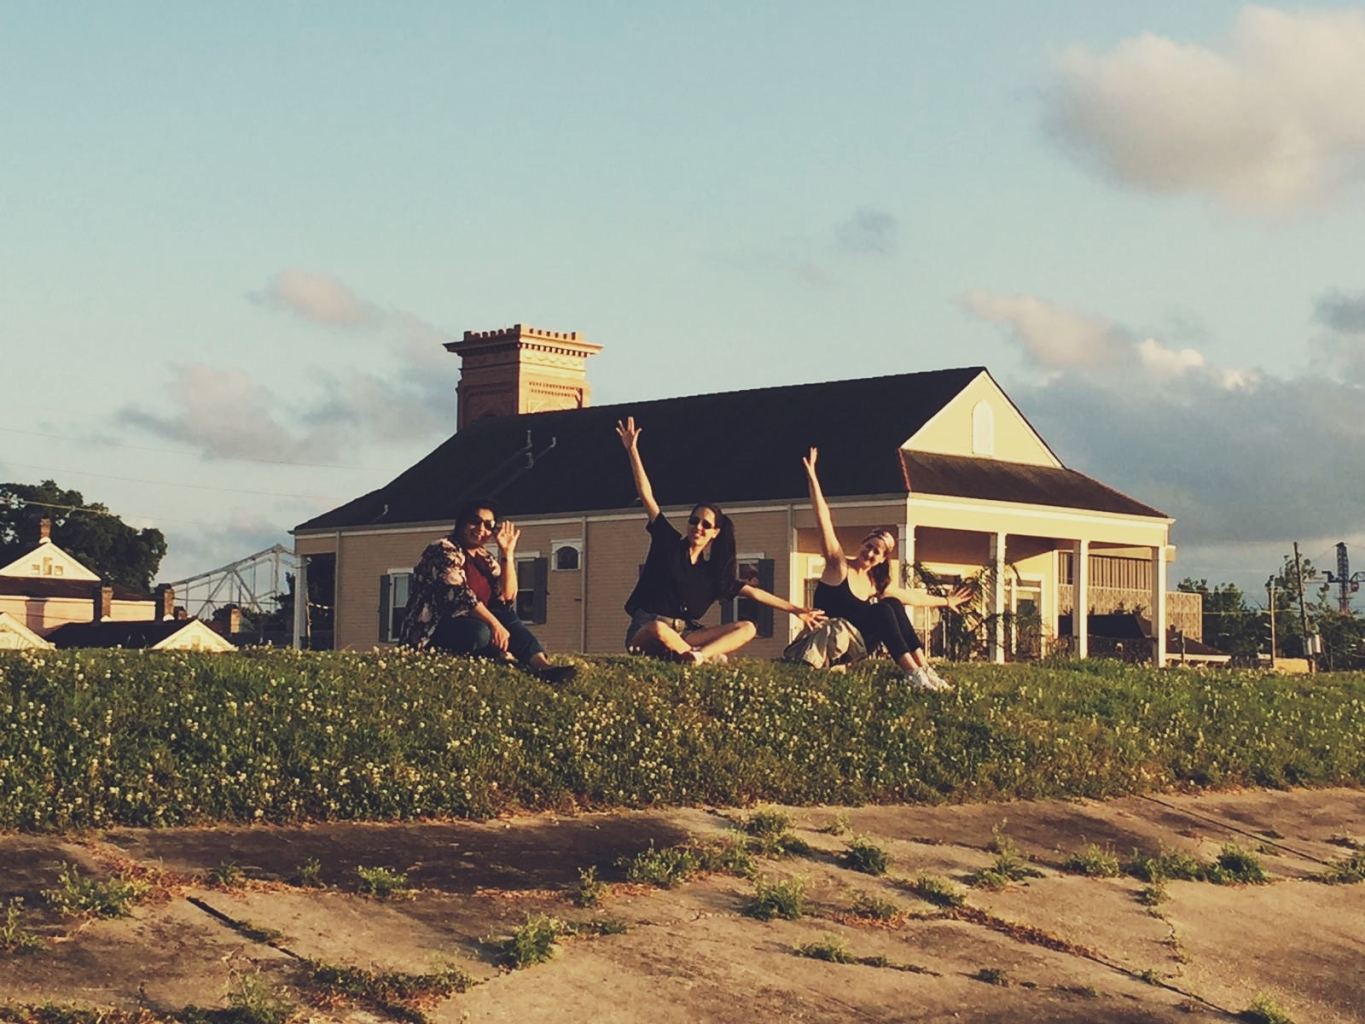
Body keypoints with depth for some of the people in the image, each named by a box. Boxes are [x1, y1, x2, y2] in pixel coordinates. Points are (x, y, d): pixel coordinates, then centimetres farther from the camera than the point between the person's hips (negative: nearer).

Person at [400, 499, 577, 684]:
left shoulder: (485, 558, 14)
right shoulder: (443, 550, -9)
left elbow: (507, 599, 4)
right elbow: (458, 593, -24)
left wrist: (507, 554, 1)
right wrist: (494, 624, -32)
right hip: (432, 631, -8)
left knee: (508, 616, -13)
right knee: (479, 632, -35)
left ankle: (542, 665, -27)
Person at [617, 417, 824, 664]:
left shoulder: (715, 570, 12)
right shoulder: (669, 543, 3)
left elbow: (753, 592, 11)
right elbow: (647, 496, -1)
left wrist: (796, 610, 6)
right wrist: (633, 450, -5)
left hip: (685, 634, 4)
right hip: (645, 631, -4)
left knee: (747, 628, -16)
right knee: (659, 629, -44)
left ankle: (697, 655, -39)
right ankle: (707, 656, -24)